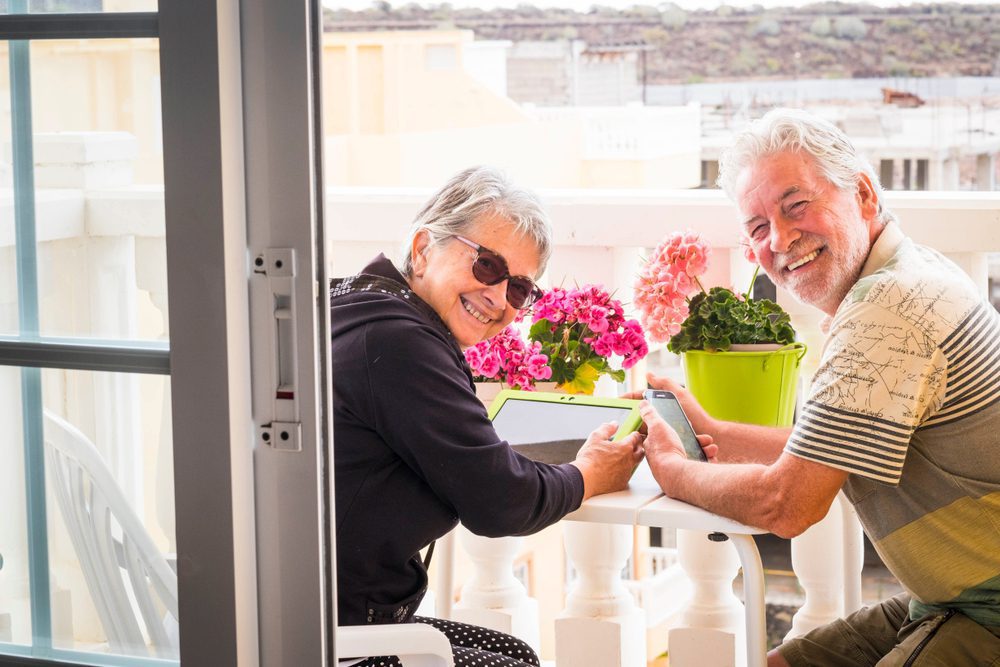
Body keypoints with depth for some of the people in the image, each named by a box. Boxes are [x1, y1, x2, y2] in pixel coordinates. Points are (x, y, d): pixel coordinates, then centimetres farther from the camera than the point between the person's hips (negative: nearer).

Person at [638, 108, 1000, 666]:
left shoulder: (888, 307, -23)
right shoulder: (912, 272, 10)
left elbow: (786, 504, -21)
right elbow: (831, 452, 24)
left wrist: (672, 469, -4)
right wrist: (713, 432, 19)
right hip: (945, 604, 10)